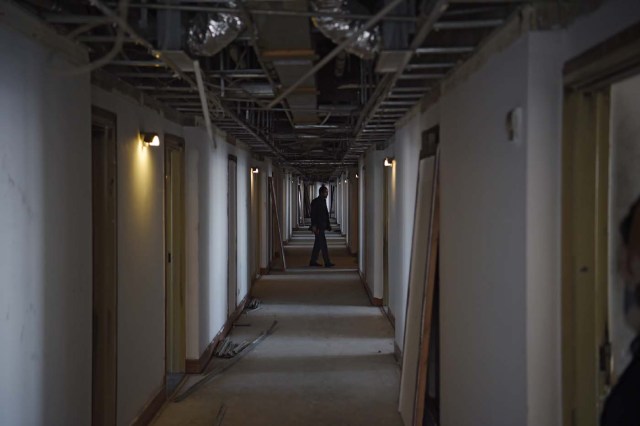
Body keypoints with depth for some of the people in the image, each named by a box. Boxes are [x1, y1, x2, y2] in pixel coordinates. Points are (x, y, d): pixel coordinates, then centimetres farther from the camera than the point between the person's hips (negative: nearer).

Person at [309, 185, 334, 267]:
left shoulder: (323, 201, 16)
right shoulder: (315, 202, -12)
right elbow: (313, 214, -16)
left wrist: (328, 225, 16)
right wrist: (314, 226, -22)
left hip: (322, 226, 10)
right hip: (318, 227, -10)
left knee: (318, 244, 11)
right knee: (323, 244, -10)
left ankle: (313, 261, 17)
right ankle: (327, 263, -9)